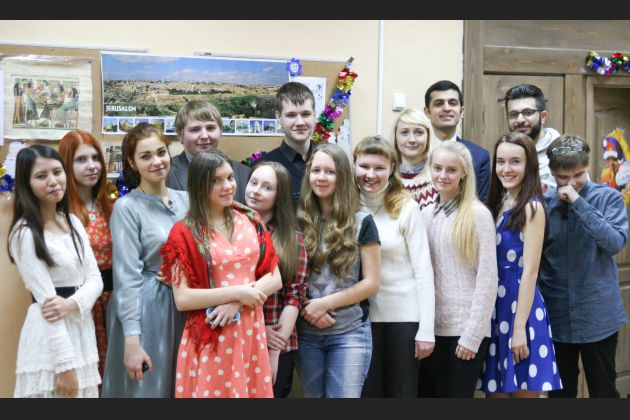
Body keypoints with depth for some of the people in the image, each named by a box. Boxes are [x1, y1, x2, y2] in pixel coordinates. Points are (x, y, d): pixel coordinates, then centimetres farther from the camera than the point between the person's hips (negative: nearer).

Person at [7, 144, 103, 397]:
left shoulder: (73, 222, 9)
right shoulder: (24, 233, -12)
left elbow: (95, 279, 4)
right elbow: (46, 300, -17)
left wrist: (73, 303, -17)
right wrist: (65, 363, -19)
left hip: (81, 329, 7)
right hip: (49, 339, -7)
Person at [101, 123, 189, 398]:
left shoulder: (184, 200, 6)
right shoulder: (127, 207, -9)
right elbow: (127, 276, -13)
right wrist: (132, 339, -17)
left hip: (184, 308, 5)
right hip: (144, 310, -5)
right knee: (146, 388, 3)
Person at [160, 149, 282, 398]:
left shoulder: (251, 221, 5)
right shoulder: (184, 233, -6)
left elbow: (275, 279, 4)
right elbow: (182, 299, -11)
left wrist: (238, 303, -11)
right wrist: (237, 292, -15)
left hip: (250, 332, 4)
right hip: (210, 338, -3)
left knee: (253, 391, 12)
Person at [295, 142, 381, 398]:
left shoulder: (361, 222, -2)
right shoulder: (299, 221, 4)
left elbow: (371, 282, -5)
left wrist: (325, 303, -12)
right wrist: (308, 307, -10)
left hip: (349, 333, -3)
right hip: (306, 332, 3)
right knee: (313, 396, 12)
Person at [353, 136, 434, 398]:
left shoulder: (406, 208, -7)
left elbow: (423, 270, -7)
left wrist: (426, 329, -11)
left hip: (404, 316, -2)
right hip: (362, 317, 3)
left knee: (402, 391, 8)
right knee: (367, 392, 11)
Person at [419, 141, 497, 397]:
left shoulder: (478, 214, -6)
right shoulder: (425, 214, 9)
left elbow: (488, 278, -9)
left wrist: (472, 335, -13)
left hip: (464, 329, -5)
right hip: (431, 327, 5)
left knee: (458, 393, 1)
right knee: (428, 392, 9)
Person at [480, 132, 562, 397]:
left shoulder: (531, 207, -10)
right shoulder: (497, 204, 12)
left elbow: (530, 271, -14)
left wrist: (520, 327, -17)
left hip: (520, 307, -7)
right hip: (495, 308, 7)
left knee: (523, 391, 2)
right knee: (495, 391, 12)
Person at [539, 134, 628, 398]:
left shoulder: (608, 198, -5)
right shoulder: (543, 204, 0)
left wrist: (578, 203, -22)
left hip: (598, 316, -1)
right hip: (556, 316, 2)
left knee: (603, 392, 11)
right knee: (560, 392, 14)